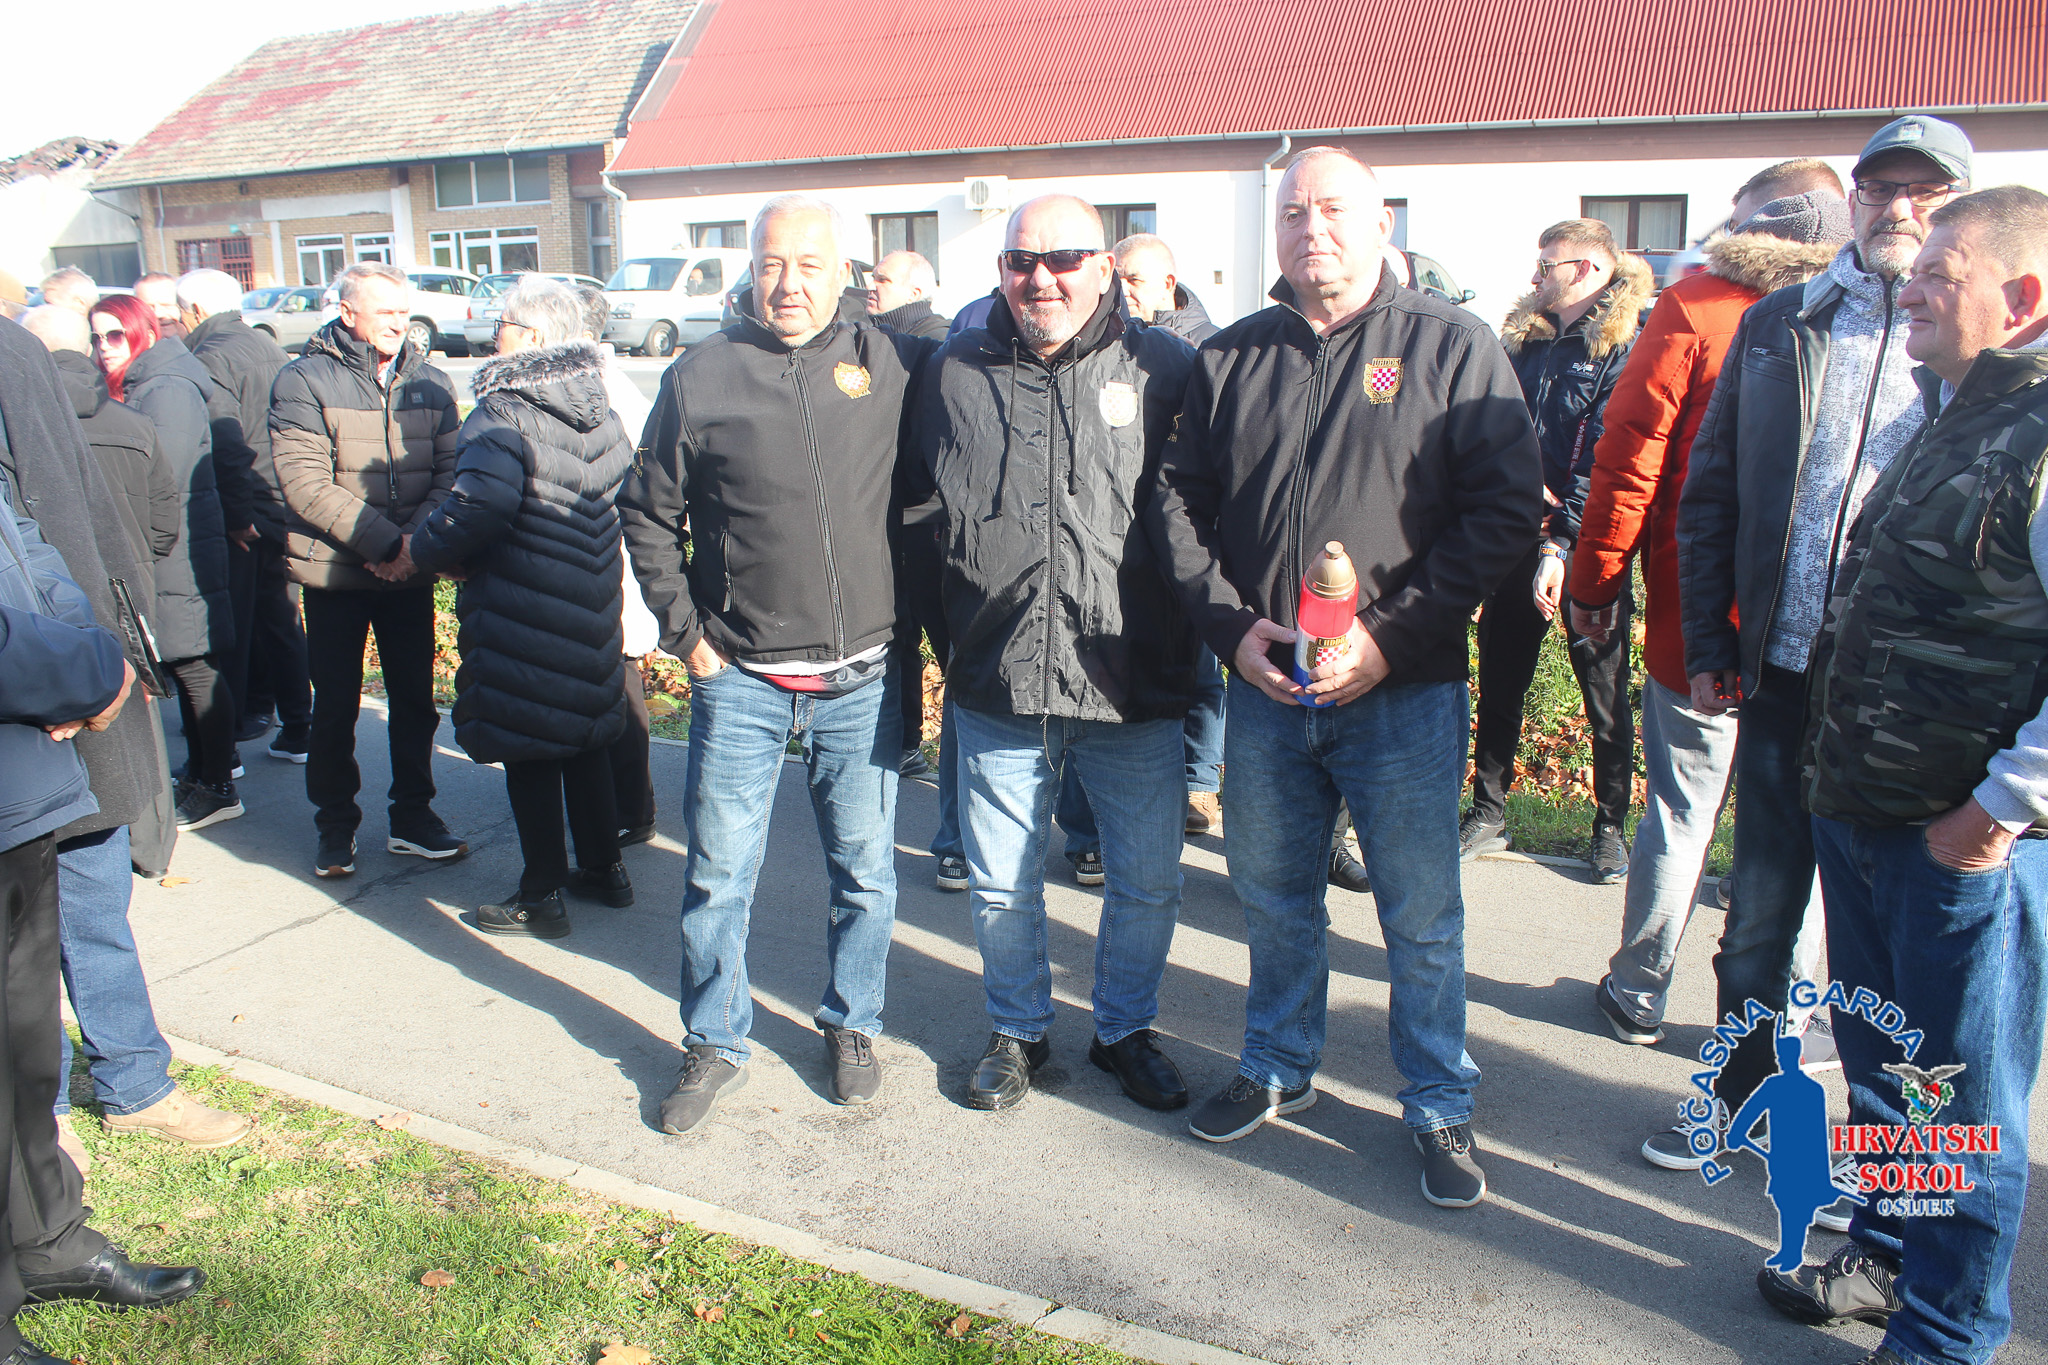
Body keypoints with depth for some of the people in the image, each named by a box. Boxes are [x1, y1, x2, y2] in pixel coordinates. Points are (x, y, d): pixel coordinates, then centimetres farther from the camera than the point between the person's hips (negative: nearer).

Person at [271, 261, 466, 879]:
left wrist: (417, 540, -17)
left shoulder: (429, 381, 4)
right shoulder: (304, 381, -8)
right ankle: (335, 826, 23)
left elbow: (450, 472, -1)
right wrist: (384, 542, -22)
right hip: (335, 570, -3)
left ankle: (413, 816, 26)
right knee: (335, 705, 8)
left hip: (411, 571, 3)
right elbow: (306, 483, -16)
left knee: (415, 698, 11)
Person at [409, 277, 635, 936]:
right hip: (590, 606, 8)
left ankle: (541, 897, 14)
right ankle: (604, 869, 30)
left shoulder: (503, 416, -18)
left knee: (528, 757, 4)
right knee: (585, 742, 19)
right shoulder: (598, 408, 7)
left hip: (522, 615, -8)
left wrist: (421, 549, -12)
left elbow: (478, 509, -29)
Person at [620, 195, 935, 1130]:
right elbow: (648, 515, 7)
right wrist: (685, 629, 1)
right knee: (718, 875, 7)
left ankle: (851, 1026, 32)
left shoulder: (893, 367, 1)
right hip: (740, 678, 0)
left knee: (865, 871, 11)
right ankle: (715, 1045, 25)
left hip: (865, 678, 1)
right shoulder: (702, 375, 1)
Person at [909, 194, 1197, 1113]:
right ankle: (1019, 1030, 37)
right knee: (1002, 888, 14)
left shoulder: (1163, 369, -1)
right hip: (997, 689, 1)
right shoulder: (954, 375, 5)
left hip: (1135, 691, -1)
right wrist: (946, 639, 11)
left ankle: (1125, 1029, 36)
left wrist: (1196, 640, -1)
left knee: (1148, 883, 12)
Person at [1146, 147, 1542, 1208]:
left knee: (1422, 920, 7)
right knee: (1273, 899, 17)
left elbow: (1507, 507, -8)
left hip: (1405, 693, -3)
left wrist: (1391, 635, -15)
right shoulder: (1230, 357, 8)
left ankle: (1440, 1107, 27)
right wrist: (1228, 623, -7)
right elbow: (1177, 499, 8)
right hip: (1263, 686, 3)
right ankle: (1279, 1069, 38)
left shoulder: (1451, 347, -3)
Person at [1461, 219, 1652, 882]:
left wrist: (1561, 543, -22)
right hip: (1517, 539, 5)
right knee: (1500, 679, 10)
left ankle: (1610, 827, 23)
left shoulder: (1628, 343, -9)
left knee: (1605, 691, 8)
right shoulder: (1524, 336, 11)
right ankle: (1488, 814, 24)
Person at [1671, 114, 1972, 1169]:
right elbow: (1708, 491, 10)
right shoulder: (1778, 325, 8)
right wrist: (1707, 645, 4)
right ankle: (1740, 1093, 33)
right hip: (1782, 673, 3)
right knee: (1760, 910, 13)